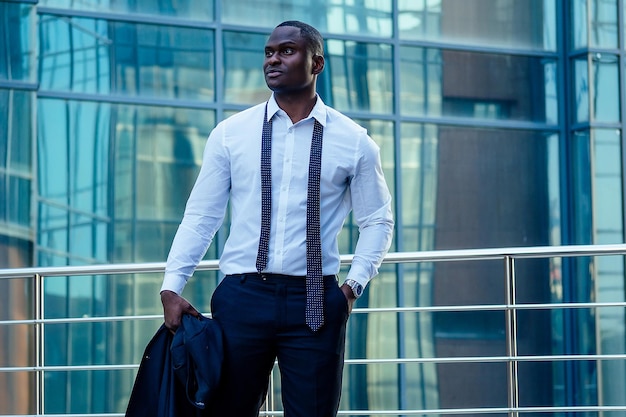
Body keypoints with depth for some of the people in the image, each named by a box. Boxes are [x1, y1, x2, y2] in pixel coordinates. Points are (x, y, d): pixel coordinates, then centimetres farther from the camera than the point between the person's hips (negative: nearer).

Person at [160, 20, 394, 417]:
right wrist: (172, 286, -4)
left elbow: (377, 221, 10)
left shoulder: (354, 142, 4)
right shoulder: (230, 133, 5)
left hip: (316, 302, 0)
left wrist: (354, 285, -2)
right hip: (242, 296, 0)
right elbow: (201, 216, 5)